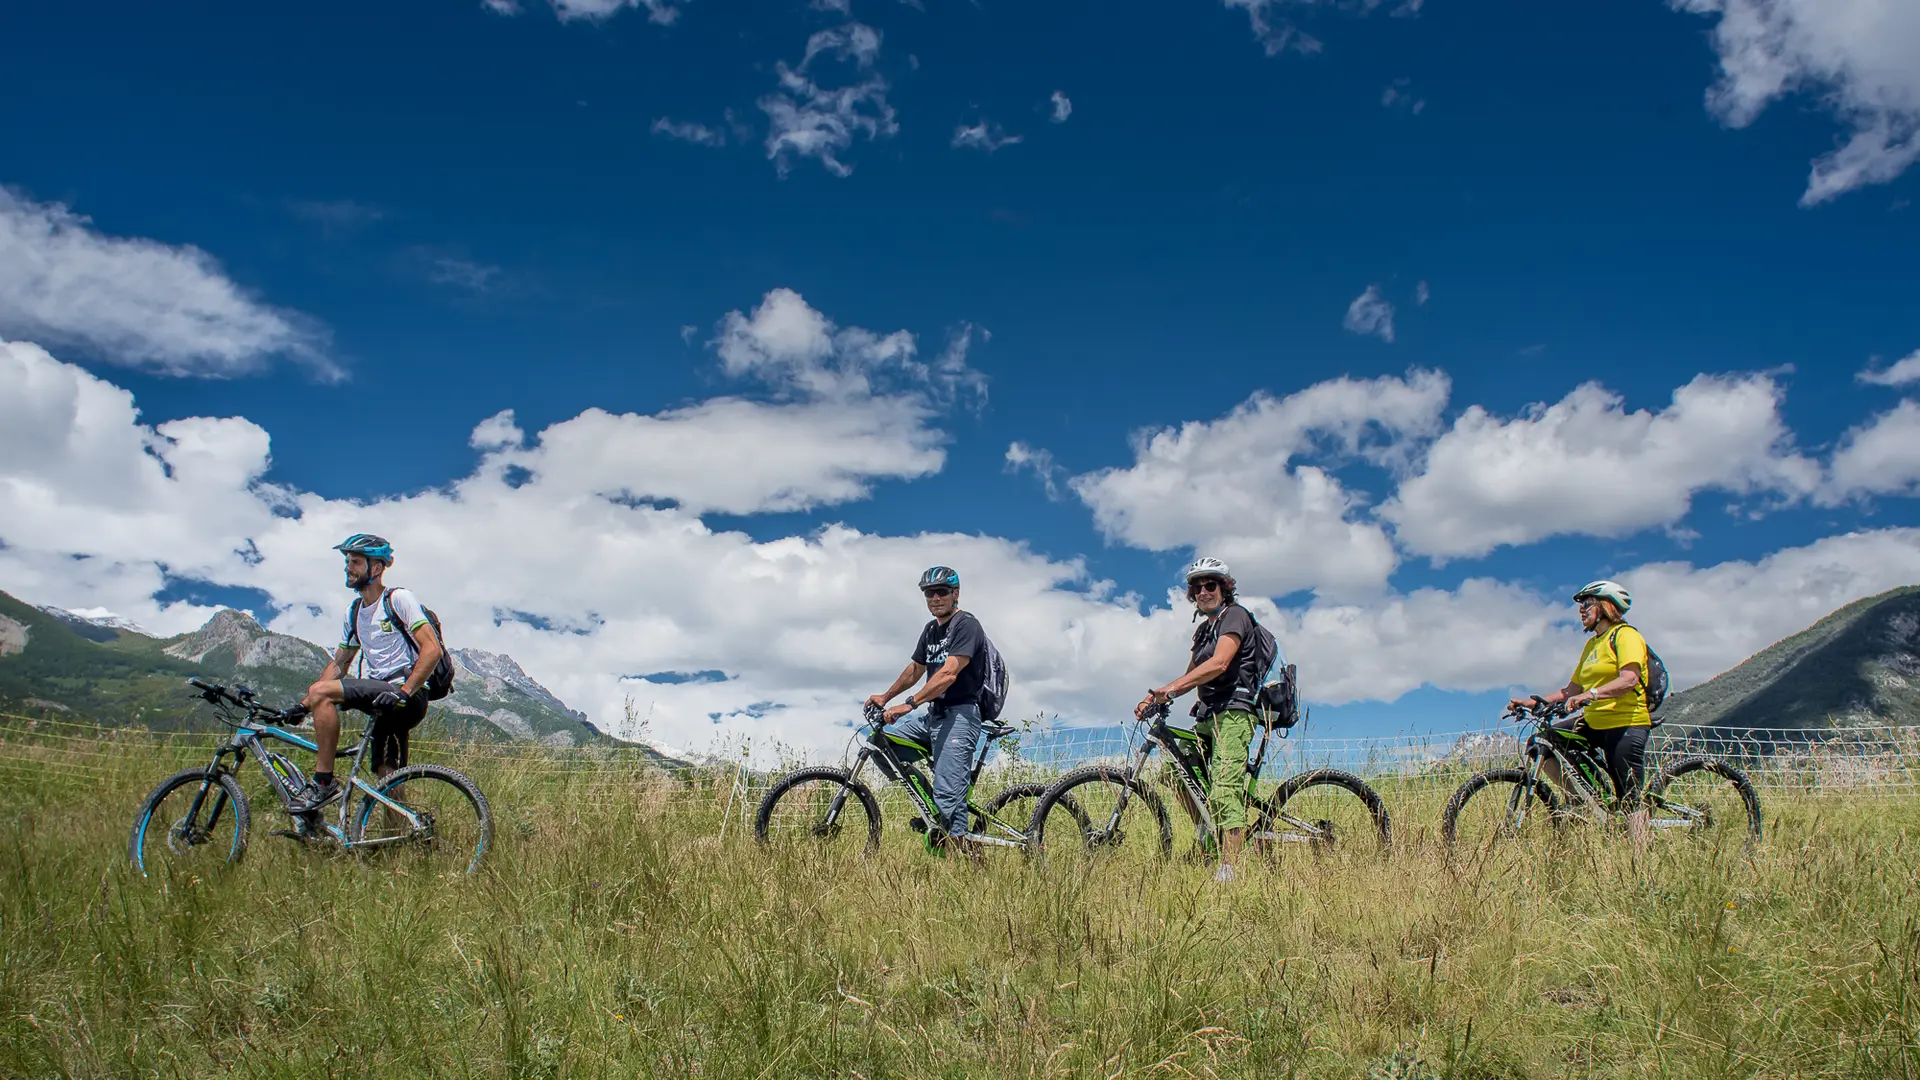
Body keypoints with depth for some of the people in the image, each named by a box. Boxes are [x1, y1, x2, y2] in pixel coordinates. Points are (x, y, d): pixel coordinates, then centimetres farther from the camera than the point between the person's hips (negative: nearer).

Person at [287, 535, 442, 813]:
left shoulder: (398, 599, -4)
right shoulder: (354, 613, 19)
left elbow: (432, 649, -14)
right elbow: (338, 663, 23)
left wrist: (404, 691, -23)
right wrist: (304, 703, 11)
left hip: (408, 698, -8)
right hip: (383, 705, 8)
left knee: (322, 692, -21)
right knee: (388, 783, 2)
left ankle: (323, 781, -17)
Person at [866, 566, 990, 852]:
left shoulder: (966, 625, -11)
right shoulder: (931, 629, 16)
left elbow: (948, 674, -23)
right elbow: (915, 669, 29)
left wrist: (909, 704, -28)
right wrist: (885, 697, 22)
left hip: (959, 715, -9)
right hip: (933, 716, 9)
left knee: (948, 795, -14)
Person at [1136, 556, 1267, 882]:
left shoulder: (1234, 616, -4)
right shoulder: (1203, 629, 23)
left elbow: (1219, 663, -20)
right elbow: (1192, 676, 21)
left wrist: (1171, 687, -28)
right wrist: (1154, 697, 5)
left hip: (1233, 712, -9)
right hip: (1208, 715, 9)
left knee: (1224, 789, -18)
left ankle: (1228, 868, -23)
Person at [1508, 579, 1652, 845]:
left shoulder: (1626, 635, -7)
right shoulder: (1592, 644, 19)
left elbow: (1629, 679, -24)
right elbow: (1572, 690, 18)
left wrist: (1591, 694, -38)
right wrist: (1533, 701, 7)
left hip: (1626, 723, -9)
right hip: (1594, 722, 9)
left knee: (1629, 801, -9)